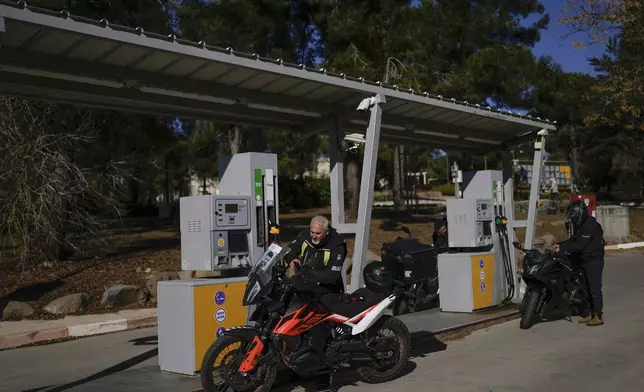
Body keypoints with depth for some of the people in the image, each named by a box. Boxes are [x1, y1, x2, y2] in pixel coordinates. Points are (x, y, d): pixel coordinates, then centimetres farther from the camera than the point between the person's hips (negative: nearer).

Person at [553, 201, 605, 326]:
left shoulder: (590, 225, -21)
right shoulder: (580, 225, 10)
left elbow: (579, 245, -26)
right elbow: (573, 240, 12)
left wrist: (562, 249, -24)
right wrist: (560, 245, -3)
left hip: (593, 261, -10)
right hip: (583, 260, 10)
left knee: (594, 288, -7)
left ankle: (598, 316, -2)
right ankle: (587, 314, 21)